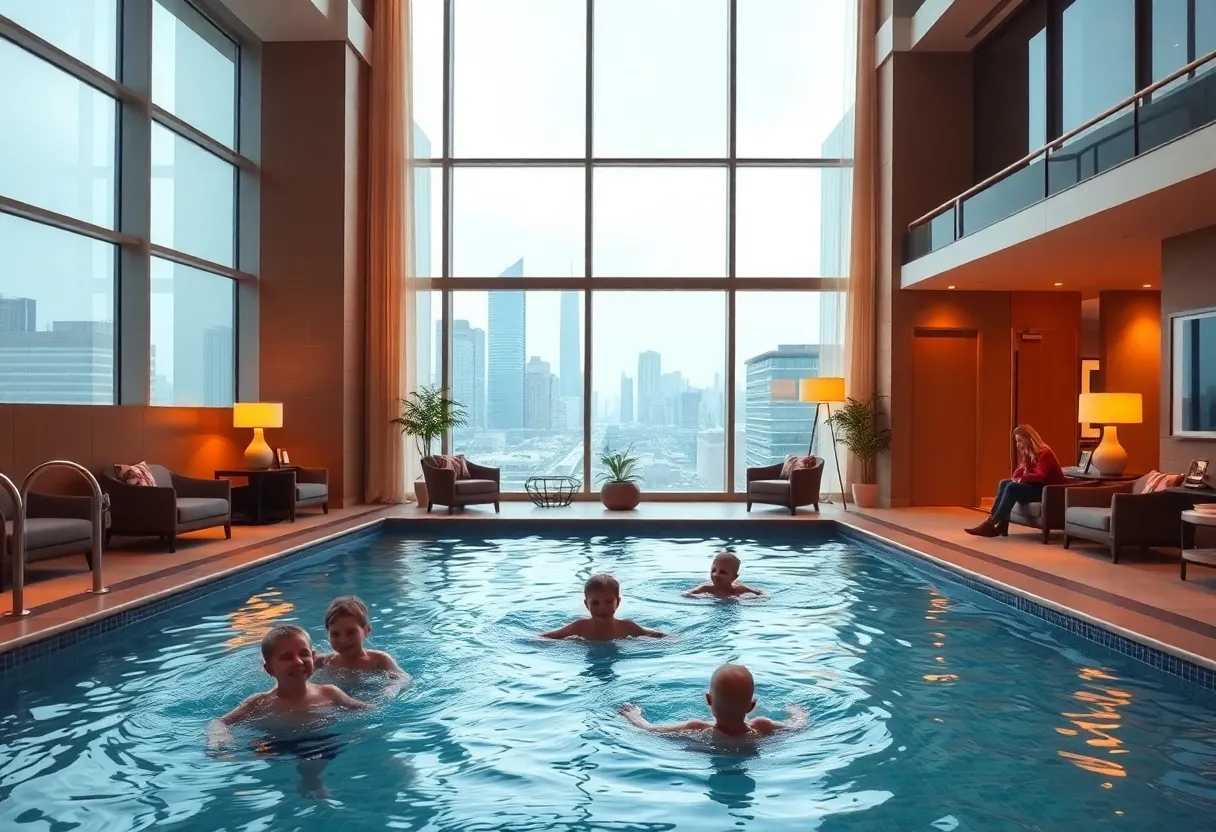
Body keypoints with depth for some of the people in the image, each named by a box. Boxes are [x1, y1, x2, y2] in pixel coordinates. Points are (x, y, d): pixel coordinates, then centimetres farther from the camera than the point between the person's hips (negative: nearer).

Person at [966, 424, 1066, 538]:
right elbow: (1016, 475, 8)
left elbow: (1040, 477, -25)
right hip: (1034, 486, 9)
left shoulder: (1044, 453, -14)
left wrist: (1022, 479, -18)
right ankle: (1001, 524, -20)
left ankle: (992, 524, -26)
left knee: (1012, 487, -26)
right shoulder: (1027, 453, 13)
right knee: (1004, 484, -7)